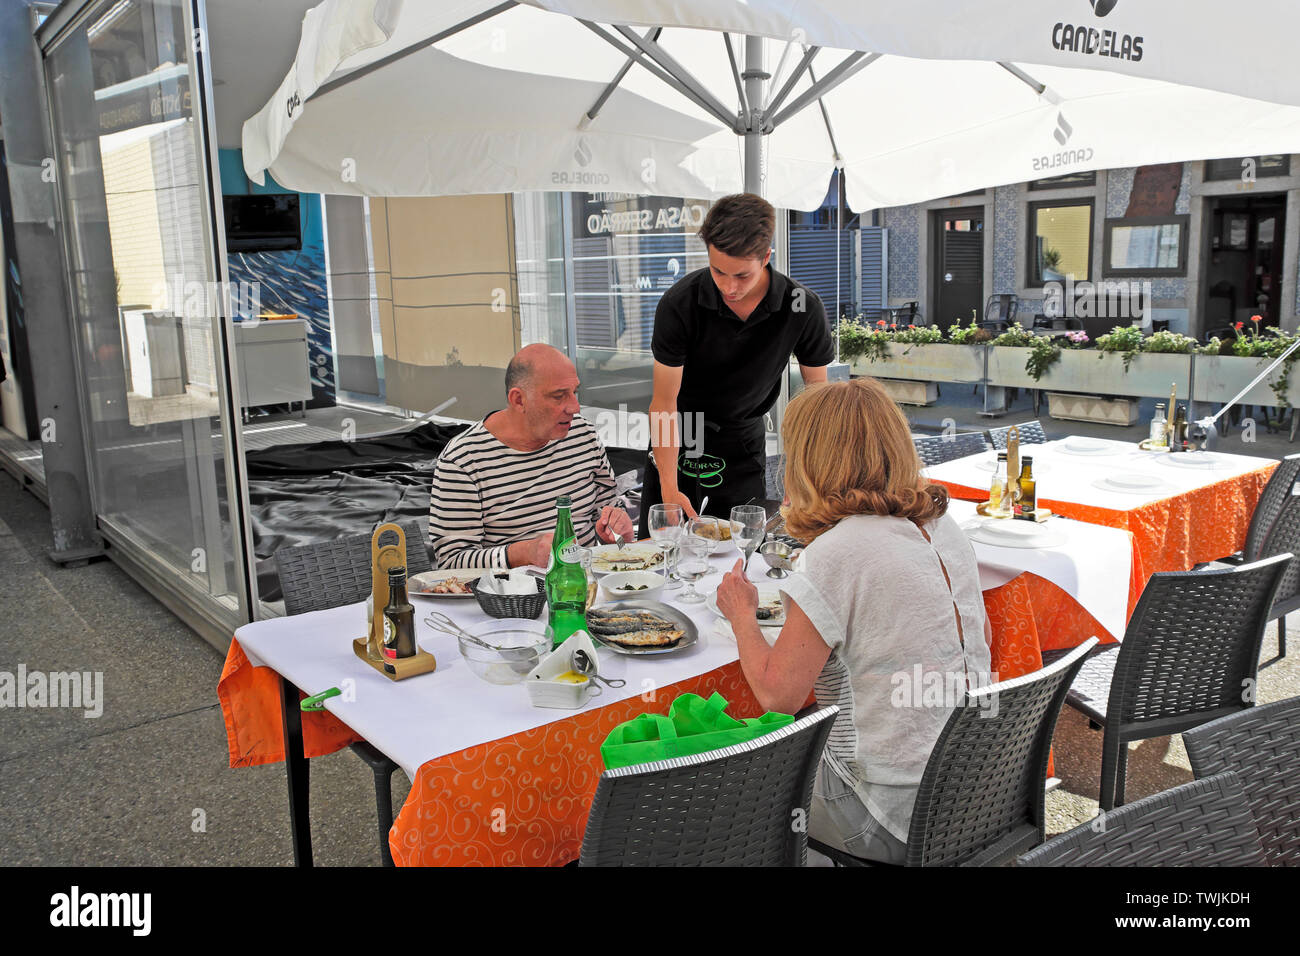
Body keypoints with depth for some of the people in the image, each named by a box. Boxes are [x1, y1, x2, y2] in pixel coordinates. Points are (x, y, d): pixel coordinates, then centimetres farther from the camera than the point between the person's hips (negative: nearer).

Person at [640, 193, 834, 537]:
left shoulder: (803, 308, -18)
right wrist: (669, 487, -26)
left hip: (745, 443, 1)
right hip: (679, 439, -1)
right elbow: (664, 401, -20)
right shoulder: (679, 303, -23)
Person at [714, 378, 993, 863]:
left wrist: (742, 614, -1)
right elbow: (981, 637, 17)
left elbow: (778, 694, -18)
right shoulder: (944, 528, 2)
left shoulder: (835, 555, -22)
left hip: (895, 819, -7)